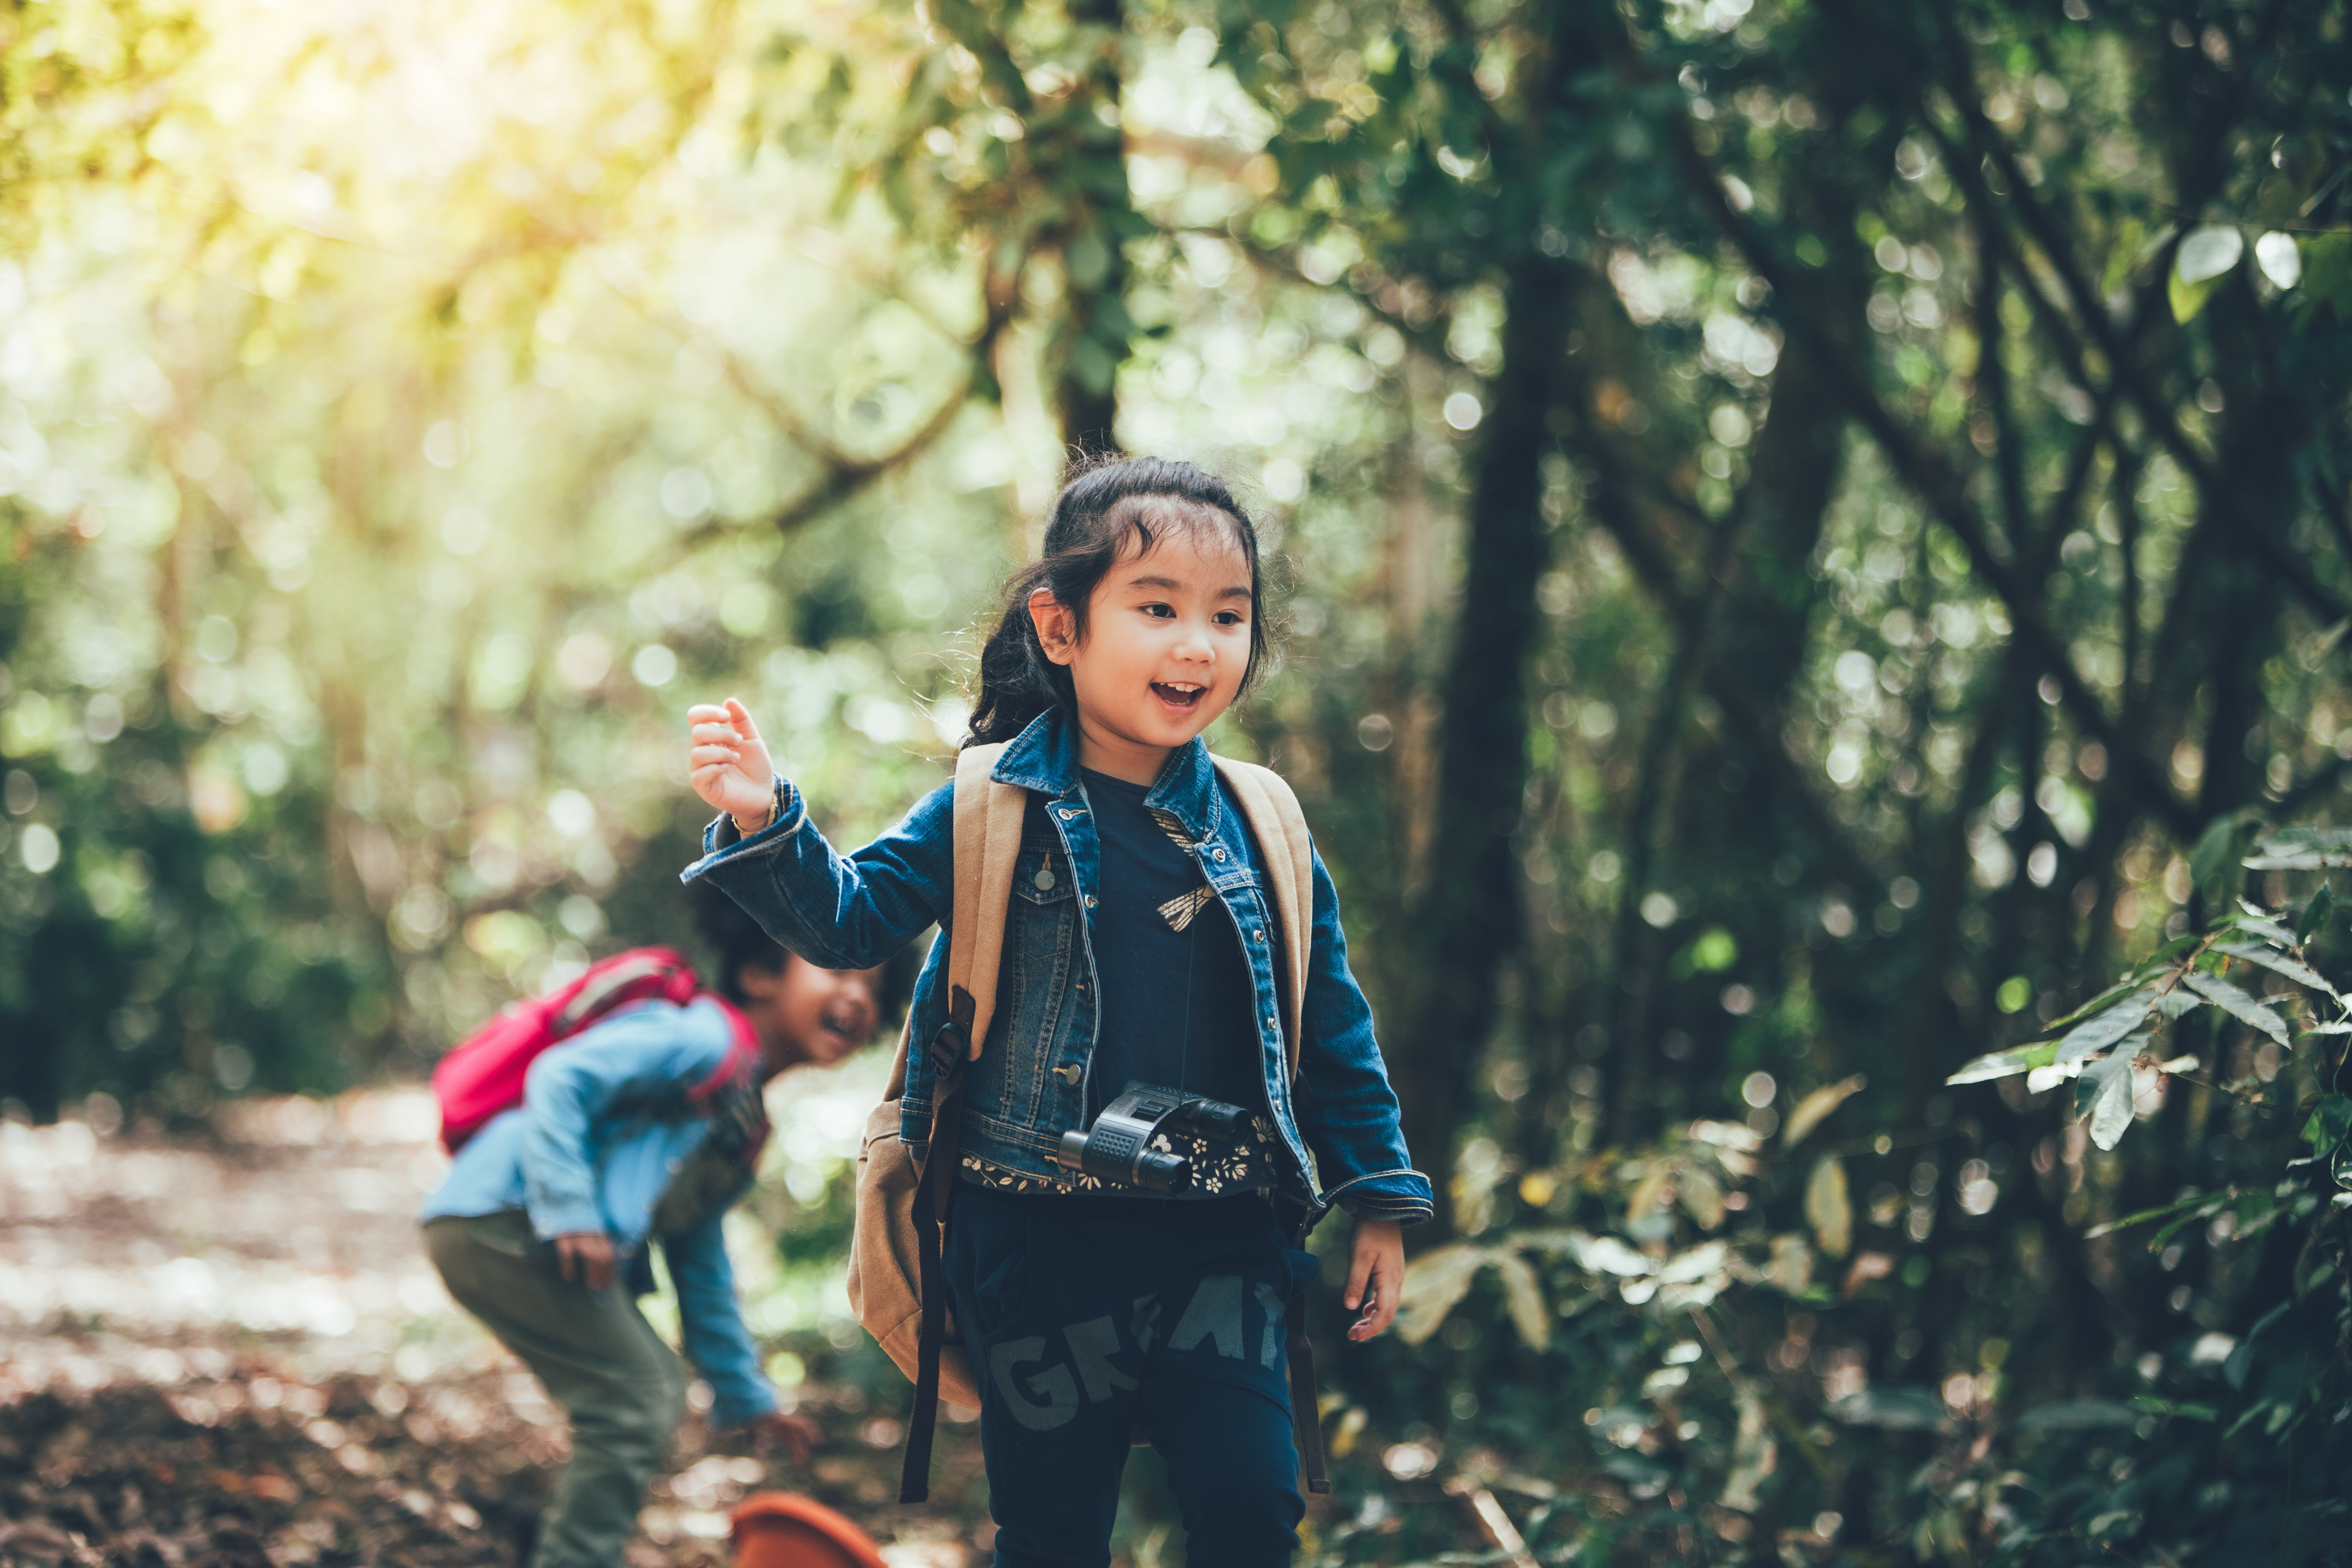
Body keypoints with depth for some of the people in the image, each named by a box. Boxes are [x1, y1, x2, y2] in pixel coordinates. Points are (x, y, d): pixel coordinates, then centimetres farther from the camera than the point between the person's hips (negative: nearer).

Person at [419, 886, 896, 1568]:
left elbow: (701, 1264, 29)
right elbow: (561, 1076, -18)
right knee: (634, 1402, -11)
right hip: (504, 1214, -10)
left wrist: (745, 1397, 31)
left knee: (656, 1396, 15)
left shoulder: (745, 1132, 22)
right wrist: (570, 1212, -26)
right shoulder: (705, 1040, -7)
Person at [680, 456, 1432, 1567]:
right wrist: (765, 826, -20)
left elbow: (1330, 1025, 10)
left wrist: (1380, 1198, 11)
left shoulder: (1261, 831, 3)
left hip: (1216, 1245, 2)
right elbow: (850, 919, -2)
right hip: (1039, 1241, -2)